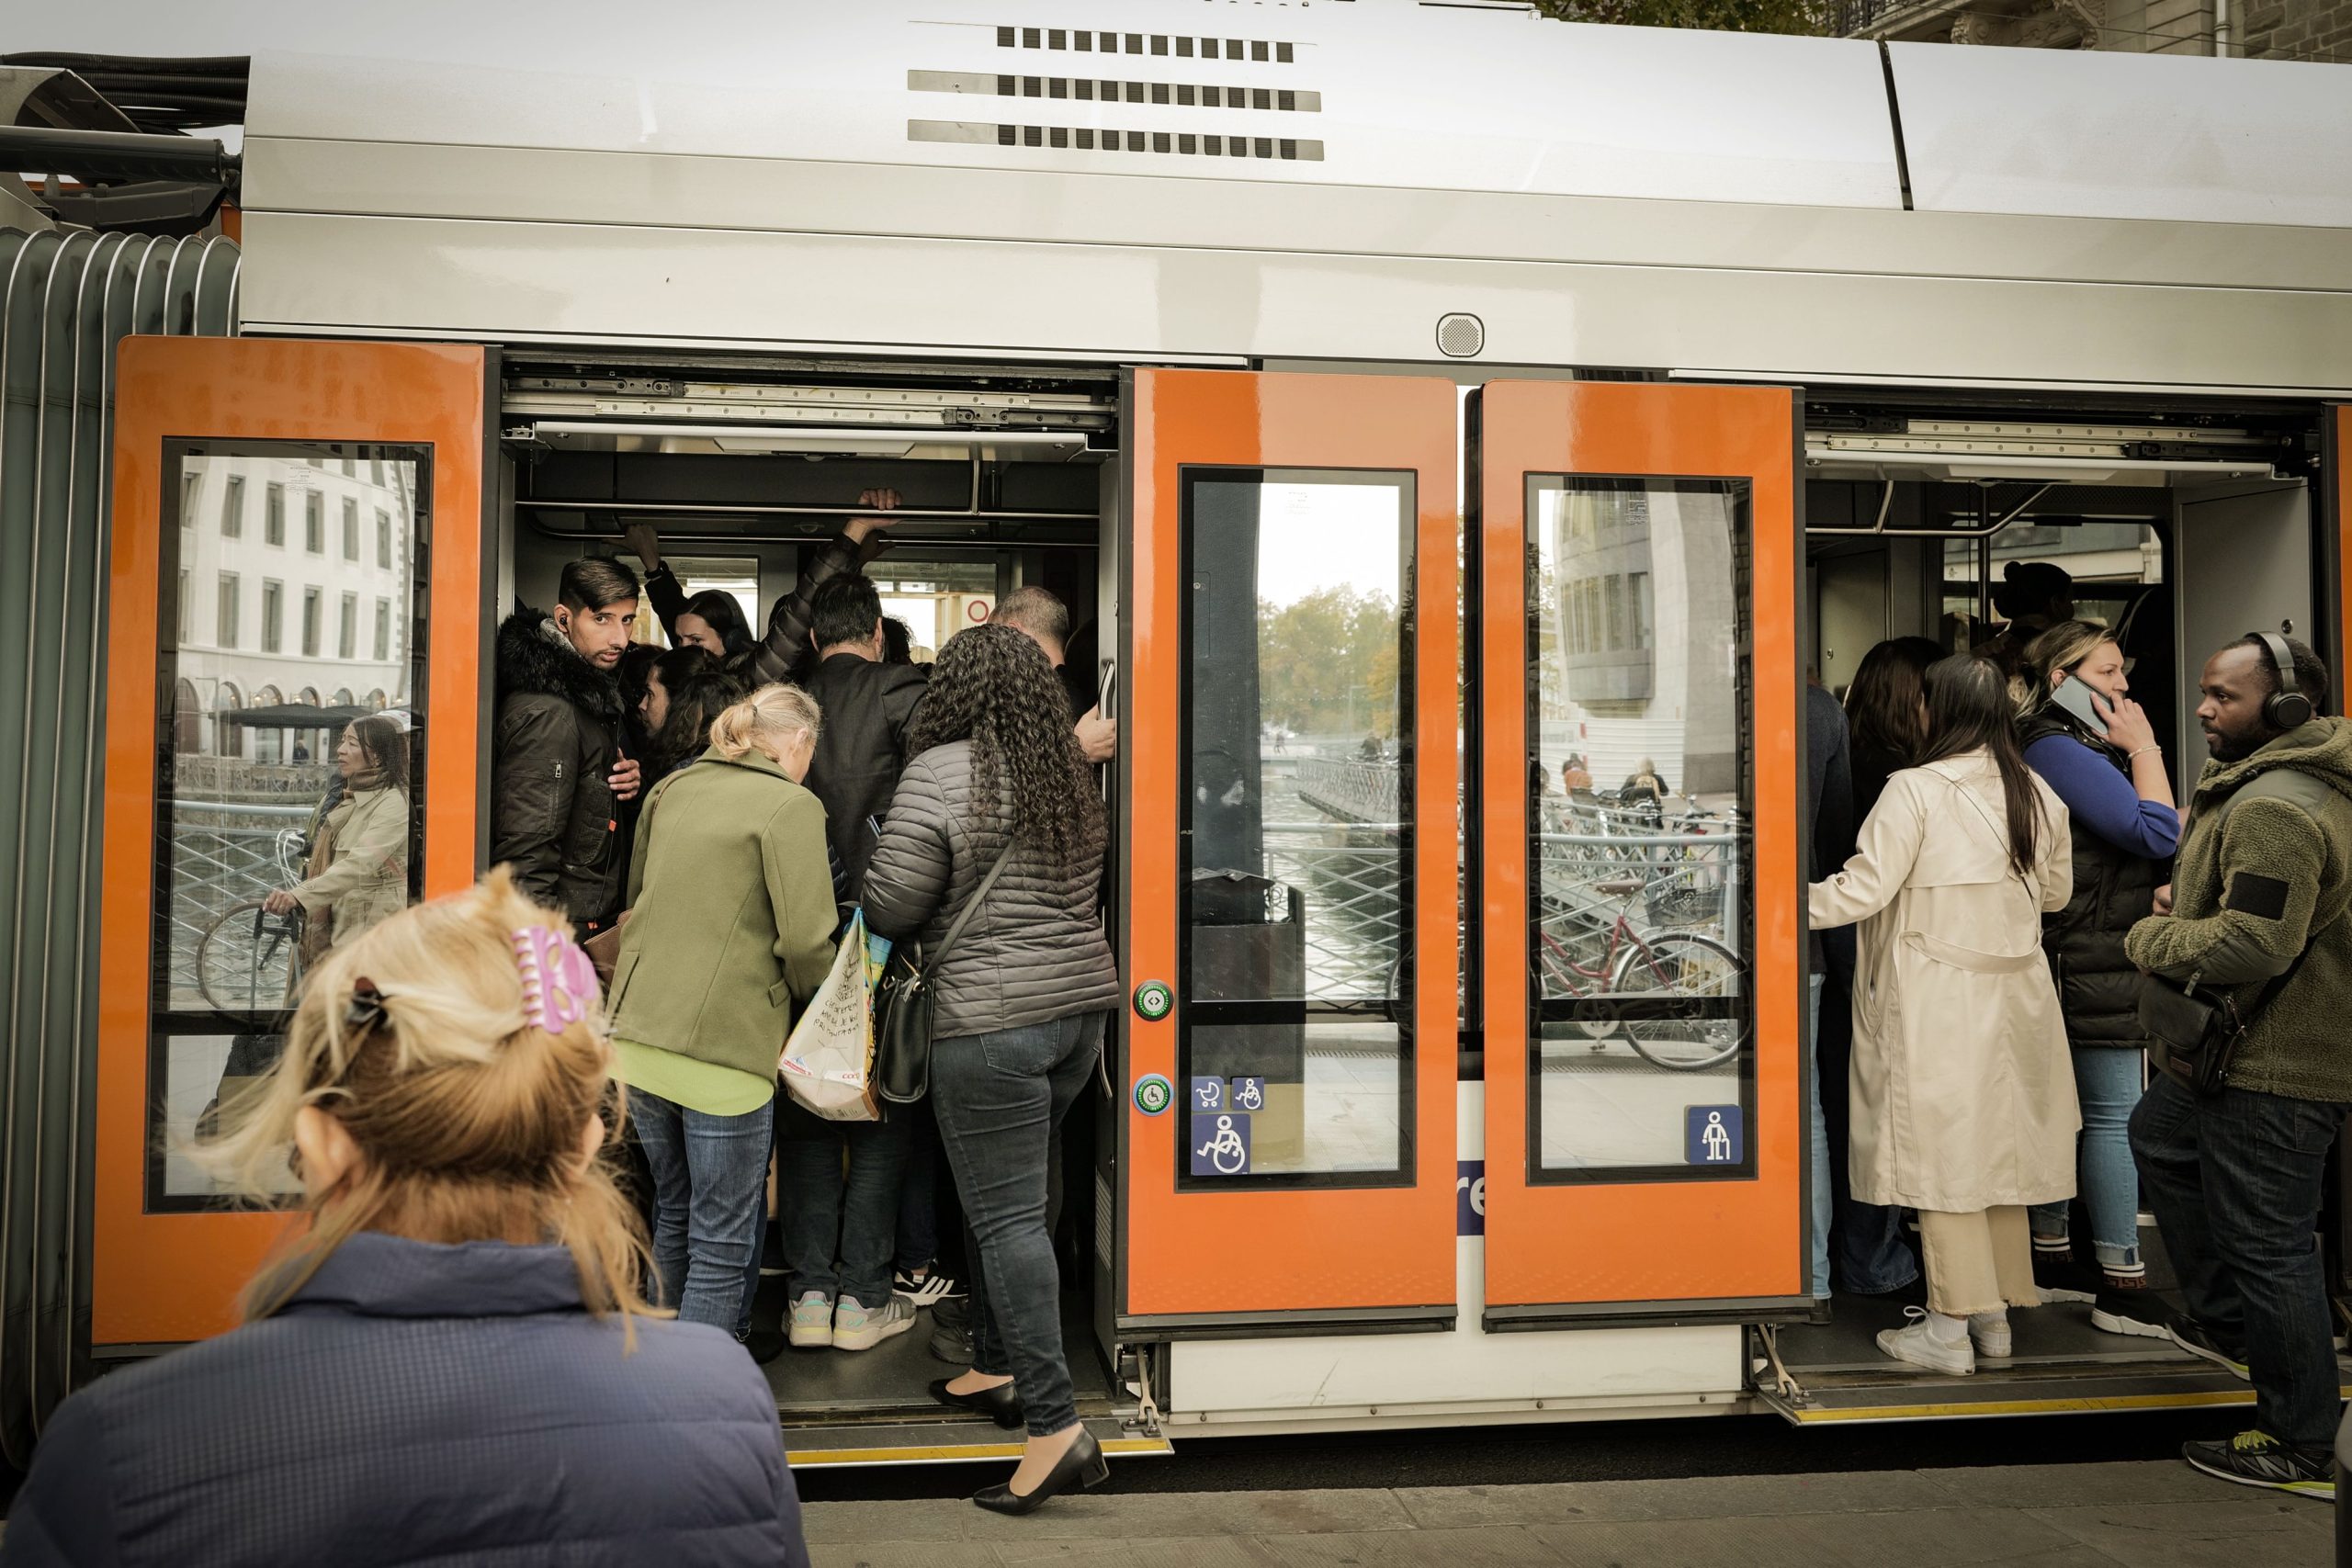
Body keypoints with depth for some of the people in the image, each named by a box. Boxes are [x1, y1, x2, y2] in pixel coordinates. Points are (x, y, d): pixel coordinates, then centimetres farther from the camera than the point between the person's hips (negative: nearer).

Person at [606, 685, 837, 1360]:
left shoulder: (671, 789, 13)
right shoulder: (791, 806, -9)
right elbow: (806, 939, -16)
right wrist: (814, 993, 4)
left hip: (639, 1029, 7)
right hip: (724, 1043, -7)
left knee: (674, 1210, 23)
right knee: (723, 1236, 3)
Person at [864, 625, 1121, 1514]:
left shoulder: (939, 774, -10)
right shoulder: (1070, 774, 11)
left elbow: (890, 907, -10)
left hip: (991, 1022, -7)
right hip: (1082, 1003, 7)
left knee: (1007, 1215, -5)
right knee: (1006, 1199, 19)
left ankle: (1056, 1426, -7)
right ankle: (998, 1370, 30)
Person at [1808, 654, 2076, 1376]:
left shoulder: (1917, 789, -15)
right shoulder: (2039, 795, 6)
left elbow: (1864, 889, -17)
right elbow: (2056, 892, 19)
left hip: (1936, 1000, -6)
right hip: (2013, 997, 6)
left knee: (1944, 1153, 0)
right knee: (1999, 1146, 14)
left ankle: (1950, 1329, 7)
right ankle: (1995, 1313, 24)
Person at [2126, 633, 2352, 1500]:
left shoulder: (2273, 808, -24)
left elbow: (2254, 942, -30)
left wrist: (2153, 937, -13)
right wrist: (2191, 903, 7)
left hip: (2277, 1069, -12)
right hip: (2259, 1048, 12)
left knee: (2267, 1243, -2)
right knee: (2160, 1136, 28)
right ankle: (2227, 1322, 37)